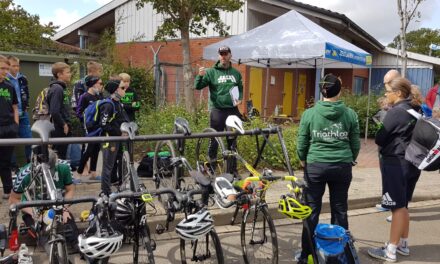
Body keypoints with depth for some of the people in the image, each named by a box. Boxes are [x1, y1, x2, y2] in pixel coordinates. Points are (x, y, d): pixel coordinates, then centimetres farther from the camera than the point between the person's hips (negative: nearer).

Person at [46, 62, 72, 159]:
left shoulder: (62, 88, 13)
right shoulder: (57, 89, -16)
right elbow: (54, 112, -25)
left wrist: (67, 124, 10)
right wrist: (64, 125, -15)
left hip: (64, 130, 9)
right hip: (60, 131, -9)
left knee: (63, 155, 15)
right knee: (59, 158, -1)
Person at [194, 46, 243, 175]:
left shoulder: (236, 73, 11)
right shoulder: (211, 72, -1)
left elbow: (240, 89, 22)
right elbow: (198, 86, -5)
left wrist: (239, 99, 3)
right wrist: (200, 76, -23)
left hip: (233, 110, 4)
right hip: (217, 110, -3)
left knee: (232, 140, 10)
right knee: (214, 141, -1)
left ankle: (233, 168, 19)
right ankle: (211, 167, 10)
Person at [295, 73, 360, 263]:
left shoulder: (309, 113, -4)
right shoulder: (350, 114, -1)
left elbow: (301, 144, 0)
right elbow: (356, 144, 6)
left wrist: (304, 161, 19)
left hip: (315, 166, -1)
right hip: (342, 167, 1)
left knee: (311, 212, 8)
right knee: (340, 211, 14)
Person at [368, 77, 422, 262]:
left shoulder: (395, 112, -17)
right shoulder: (414, 111, 11)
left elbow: (379, 138, -13)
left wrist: (382, 144, 7)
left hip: (395, 163, -9)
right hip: (411, 162, 9)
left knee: (397, 207, -4)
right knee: (403, 206, 17)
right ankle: (403, 244, 28)